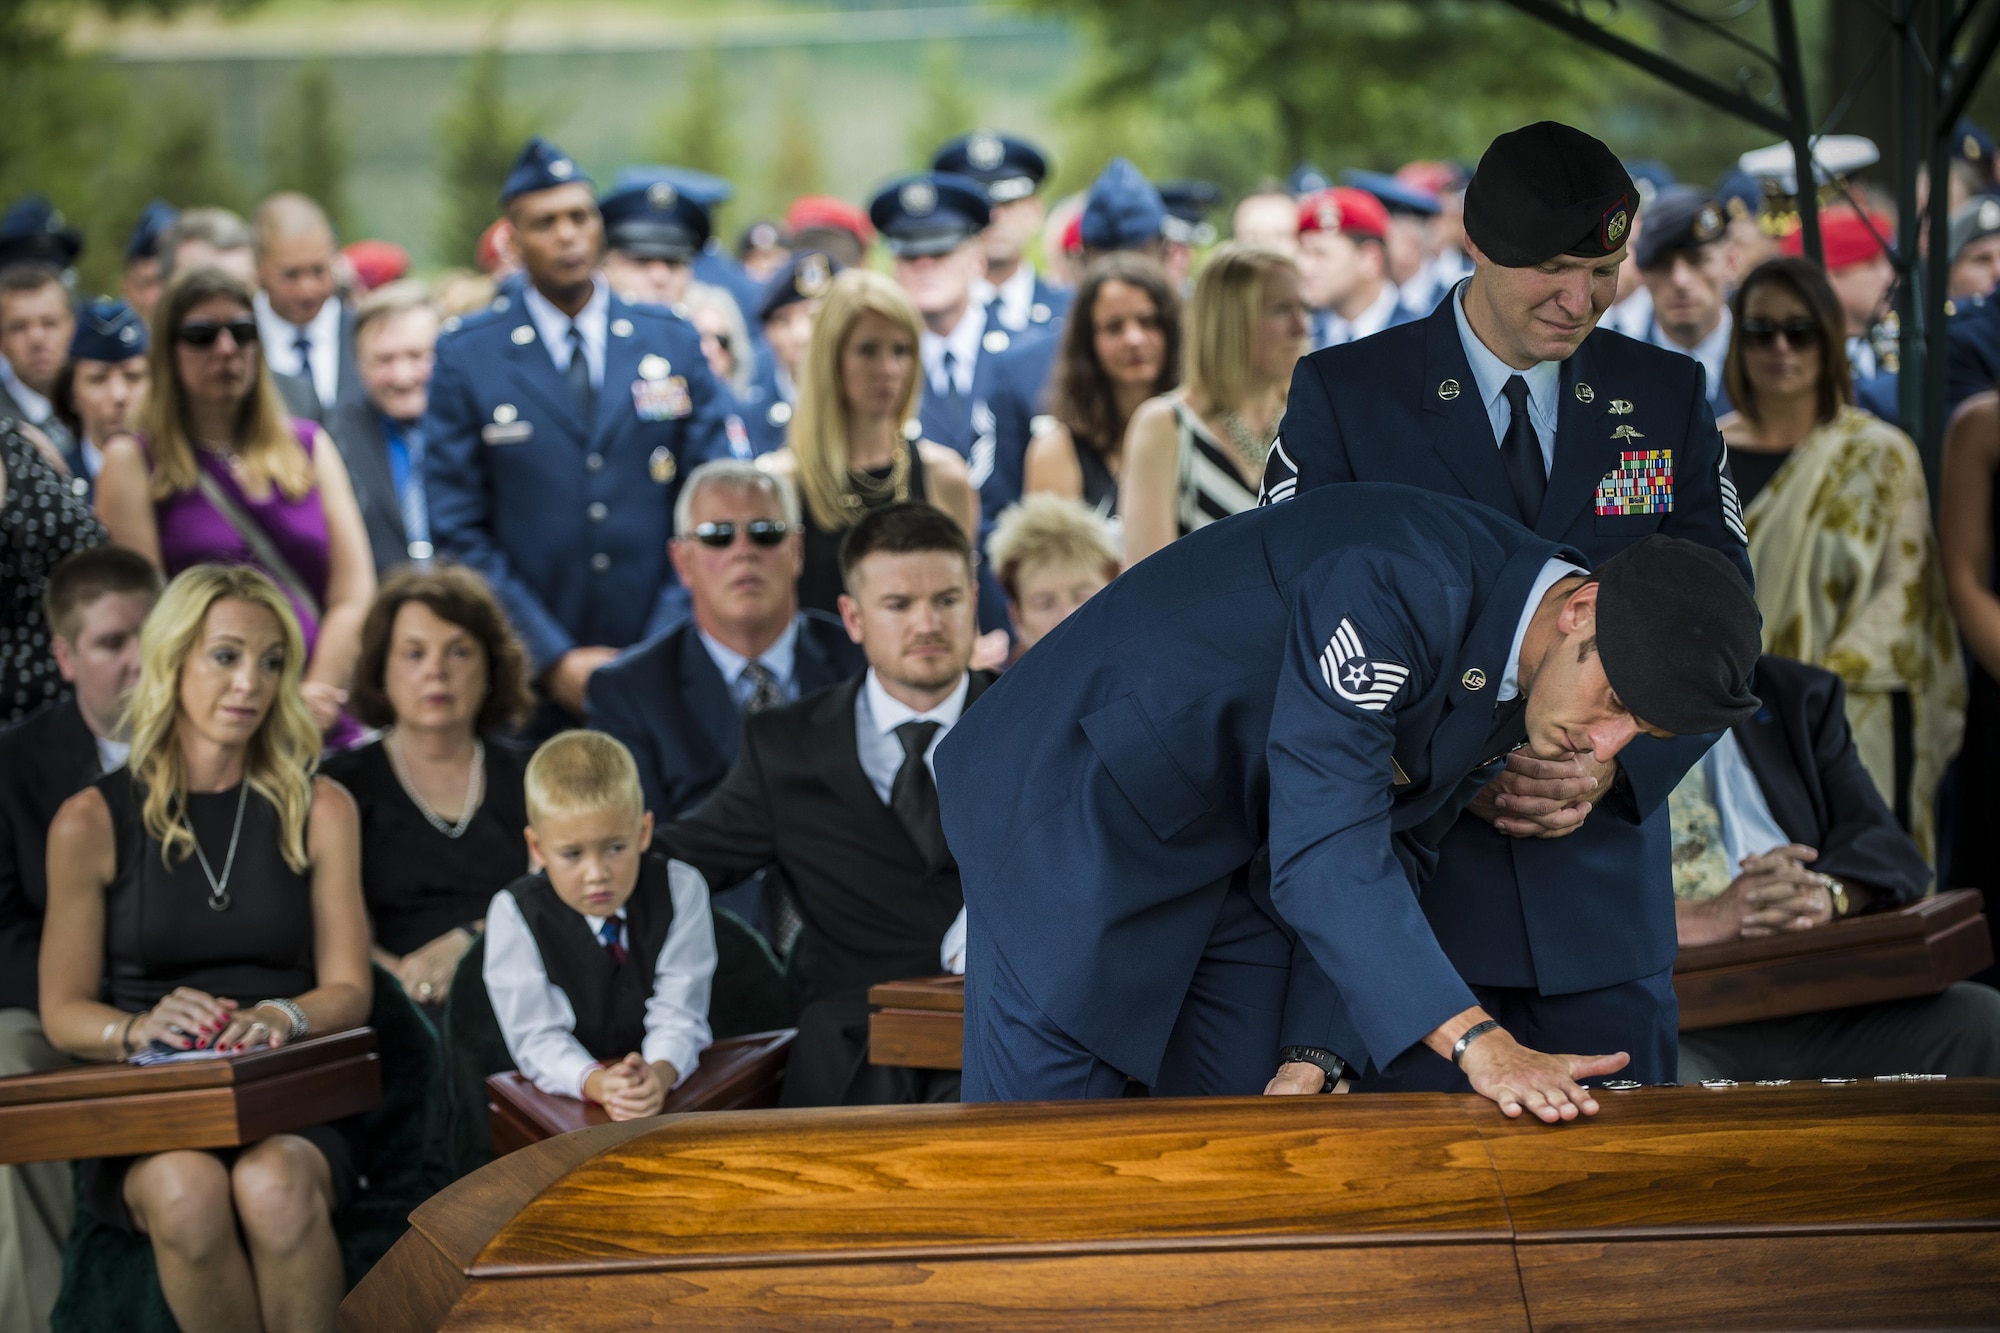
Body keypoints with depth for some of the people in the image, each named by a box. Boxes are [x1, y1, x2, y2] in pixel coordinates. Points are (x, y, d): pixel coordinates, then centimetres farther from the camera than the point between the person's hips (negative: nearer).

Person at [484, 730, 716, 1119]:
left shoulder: (680, 892, -2)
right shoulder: (514, 913, -5)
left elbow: (678, 1015, -8)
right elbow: (537, 1038, -11)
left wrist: (659, 1074, -32)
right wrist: (597, 1084, -32)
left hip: (672, 1086, 1)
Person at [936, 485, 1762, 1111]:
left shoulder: (1520, 682, -4)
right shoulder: (1399, 587, -33)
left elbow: (1390, 859, 3)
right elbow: (1324, 849, -38)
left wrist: (1315, 1056, -11)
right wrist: (1479, 1043, -43)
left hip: (1236, 851, 8)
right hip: (1089, 802, -8)